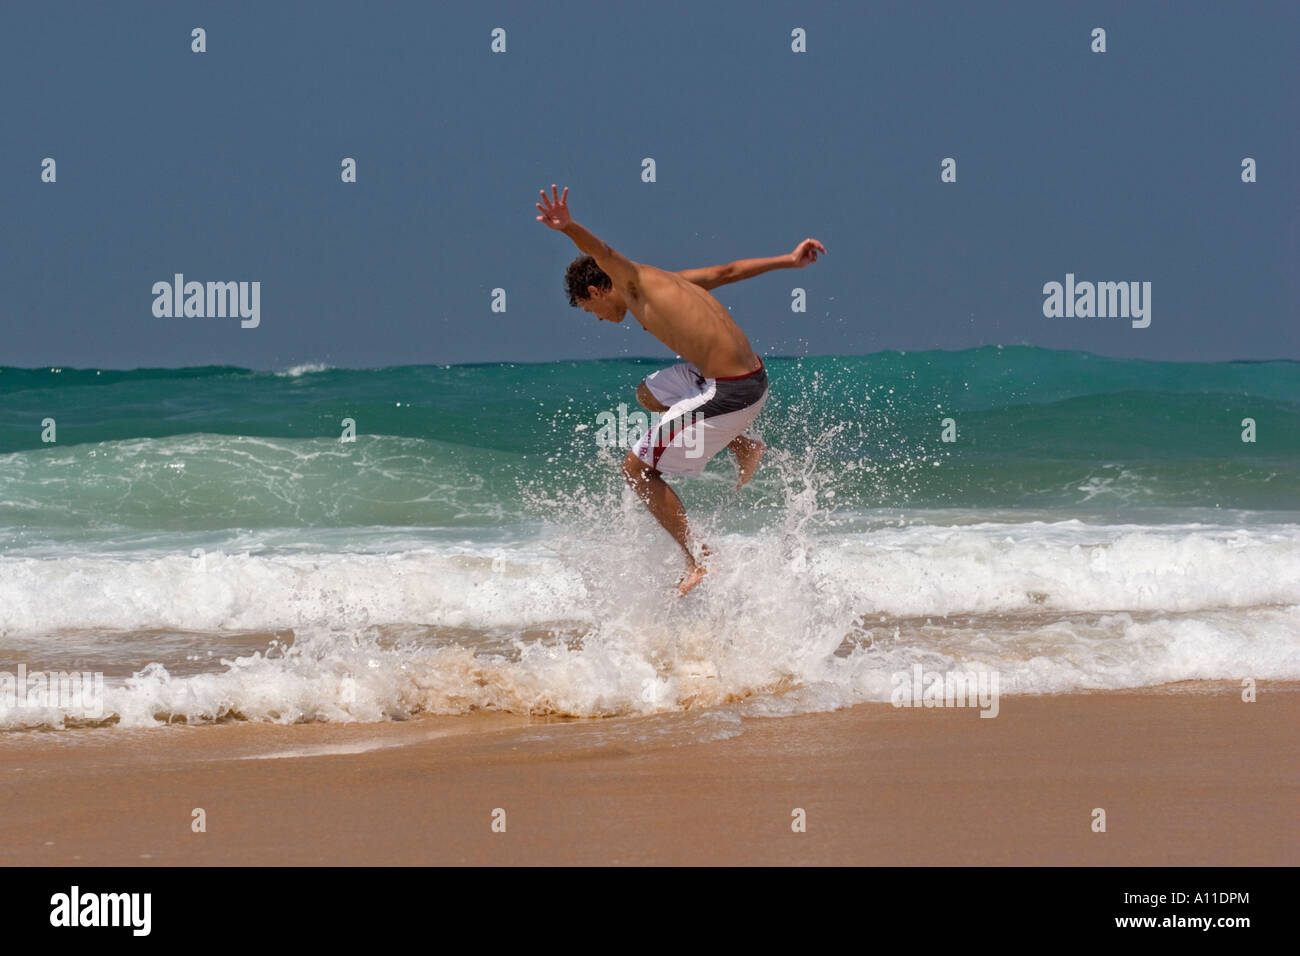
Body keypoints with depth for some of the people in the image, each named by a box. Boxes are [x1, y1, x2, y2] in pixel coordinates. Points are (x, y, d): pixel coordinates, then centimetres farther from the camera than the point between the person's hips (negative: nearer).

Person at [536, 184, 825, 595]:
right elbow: (727, 271, 26)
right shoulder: (662, 281, 19)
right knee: (649, 394, 33)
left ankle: (700, 561, 0)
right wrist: (788, 260, 35)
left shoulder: (631, 280, -5)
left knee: (637, 468, 1)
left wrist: (569, 229, -45)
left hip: (729, 393, -10)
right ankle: (744, 447, 26)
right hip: (752, 376, 10)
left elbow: (605, 254, -26)